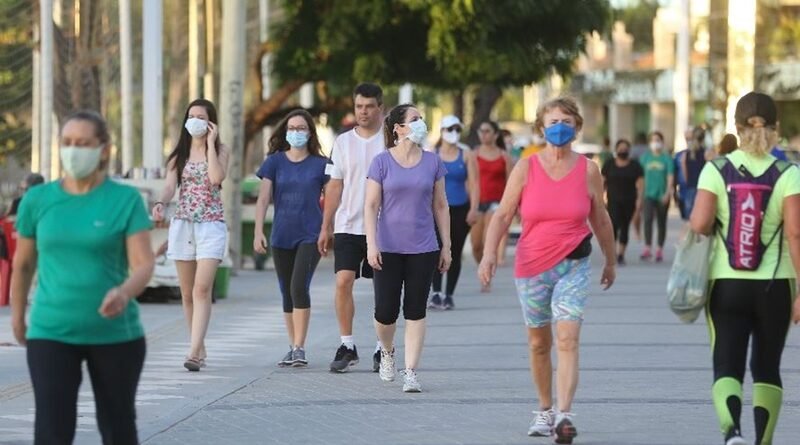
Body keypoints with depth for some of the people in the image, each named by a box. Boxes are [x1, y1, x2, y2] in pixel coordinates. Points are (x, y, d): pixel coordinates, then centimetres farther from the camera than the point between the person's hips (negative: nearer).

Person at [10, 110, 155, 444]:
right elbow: (23, 264, 14)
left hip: (115, 333, -1)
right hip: (51, 332, 1)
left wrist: (124, 293, -34)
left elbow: (144, 265, -13)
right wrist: (17, 316, 24)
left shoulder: (126, 200, -5)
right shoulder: (38, 199, 1)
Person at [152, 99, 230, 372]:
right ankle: (200, 349, 17)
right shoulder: (179, 154, 12)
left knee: (202, 289, -16)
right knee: (187, 293, 6)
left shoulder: (221, 151, 4)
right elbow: (170, 186, -1)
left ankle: (194, 352, -23)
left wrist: (210, 143, -8)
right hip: (182, 224, 4)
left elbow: (216, 177, -15)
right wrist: (161, 203, -22)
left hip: (211, 224, -4)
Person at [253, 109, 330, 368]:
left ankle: (300, 348, -15)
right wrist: (258, 232, -9)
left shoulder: (320, 164, 1)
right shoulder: (275, 162, 5)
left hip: (310, 235, -3)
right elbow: (263, 198, 1)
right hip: (282, 236, 3)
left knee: (299, 287, -18)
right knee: (287, 293, 9)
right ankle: (293, 348, 18)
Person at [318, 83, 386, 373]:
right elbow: (335, 186, 13)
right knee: (343, 281, -9)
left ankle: (383, 349, 12)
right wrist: (326, 226, 10)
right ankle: (347, 346, -2)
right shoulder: (343, 142, 9)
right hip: (348, 226, 2)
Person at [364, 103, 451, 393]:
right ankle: (387, 352, 30)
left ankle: (411, 373, 4)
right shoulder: (382, 162, -2)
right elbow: (371, 206, -2)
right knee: (385, 311, -1)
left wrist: (446, 246, 8)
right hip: (389, 249, -2)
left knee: (415, 311, 0)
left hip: (423, 249, 2)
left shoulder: (432, 162, 5)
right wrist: (371, 244, -10)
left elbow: (440, 206, 10)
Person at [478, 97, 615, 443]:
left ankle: (564, 415, -25)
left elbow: (601, 221, 13)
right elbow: (503, 215, -3)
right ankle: (545, 411, 28)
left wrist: (611, 261, 20)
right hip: (531, 266, 2)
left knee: (567, 339, -16)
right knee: (538, 343, 12)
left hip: (573, 265, -1)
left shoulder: (588, 170, 1)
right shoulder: (526, 168, -1)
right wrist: (489, 253, -16)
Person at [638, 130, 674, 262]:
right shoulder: (645, 157, 6)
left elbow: (670, 176, -4)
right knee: (648, 219, -17)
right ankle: (647, 248, -22)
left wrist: (667, 193, -15)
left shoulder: (667, 158, 0)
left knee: (661, 222, 9)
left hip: (662, 195, -1)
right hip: (649, 193, 1)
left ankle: (660, 250, 18)